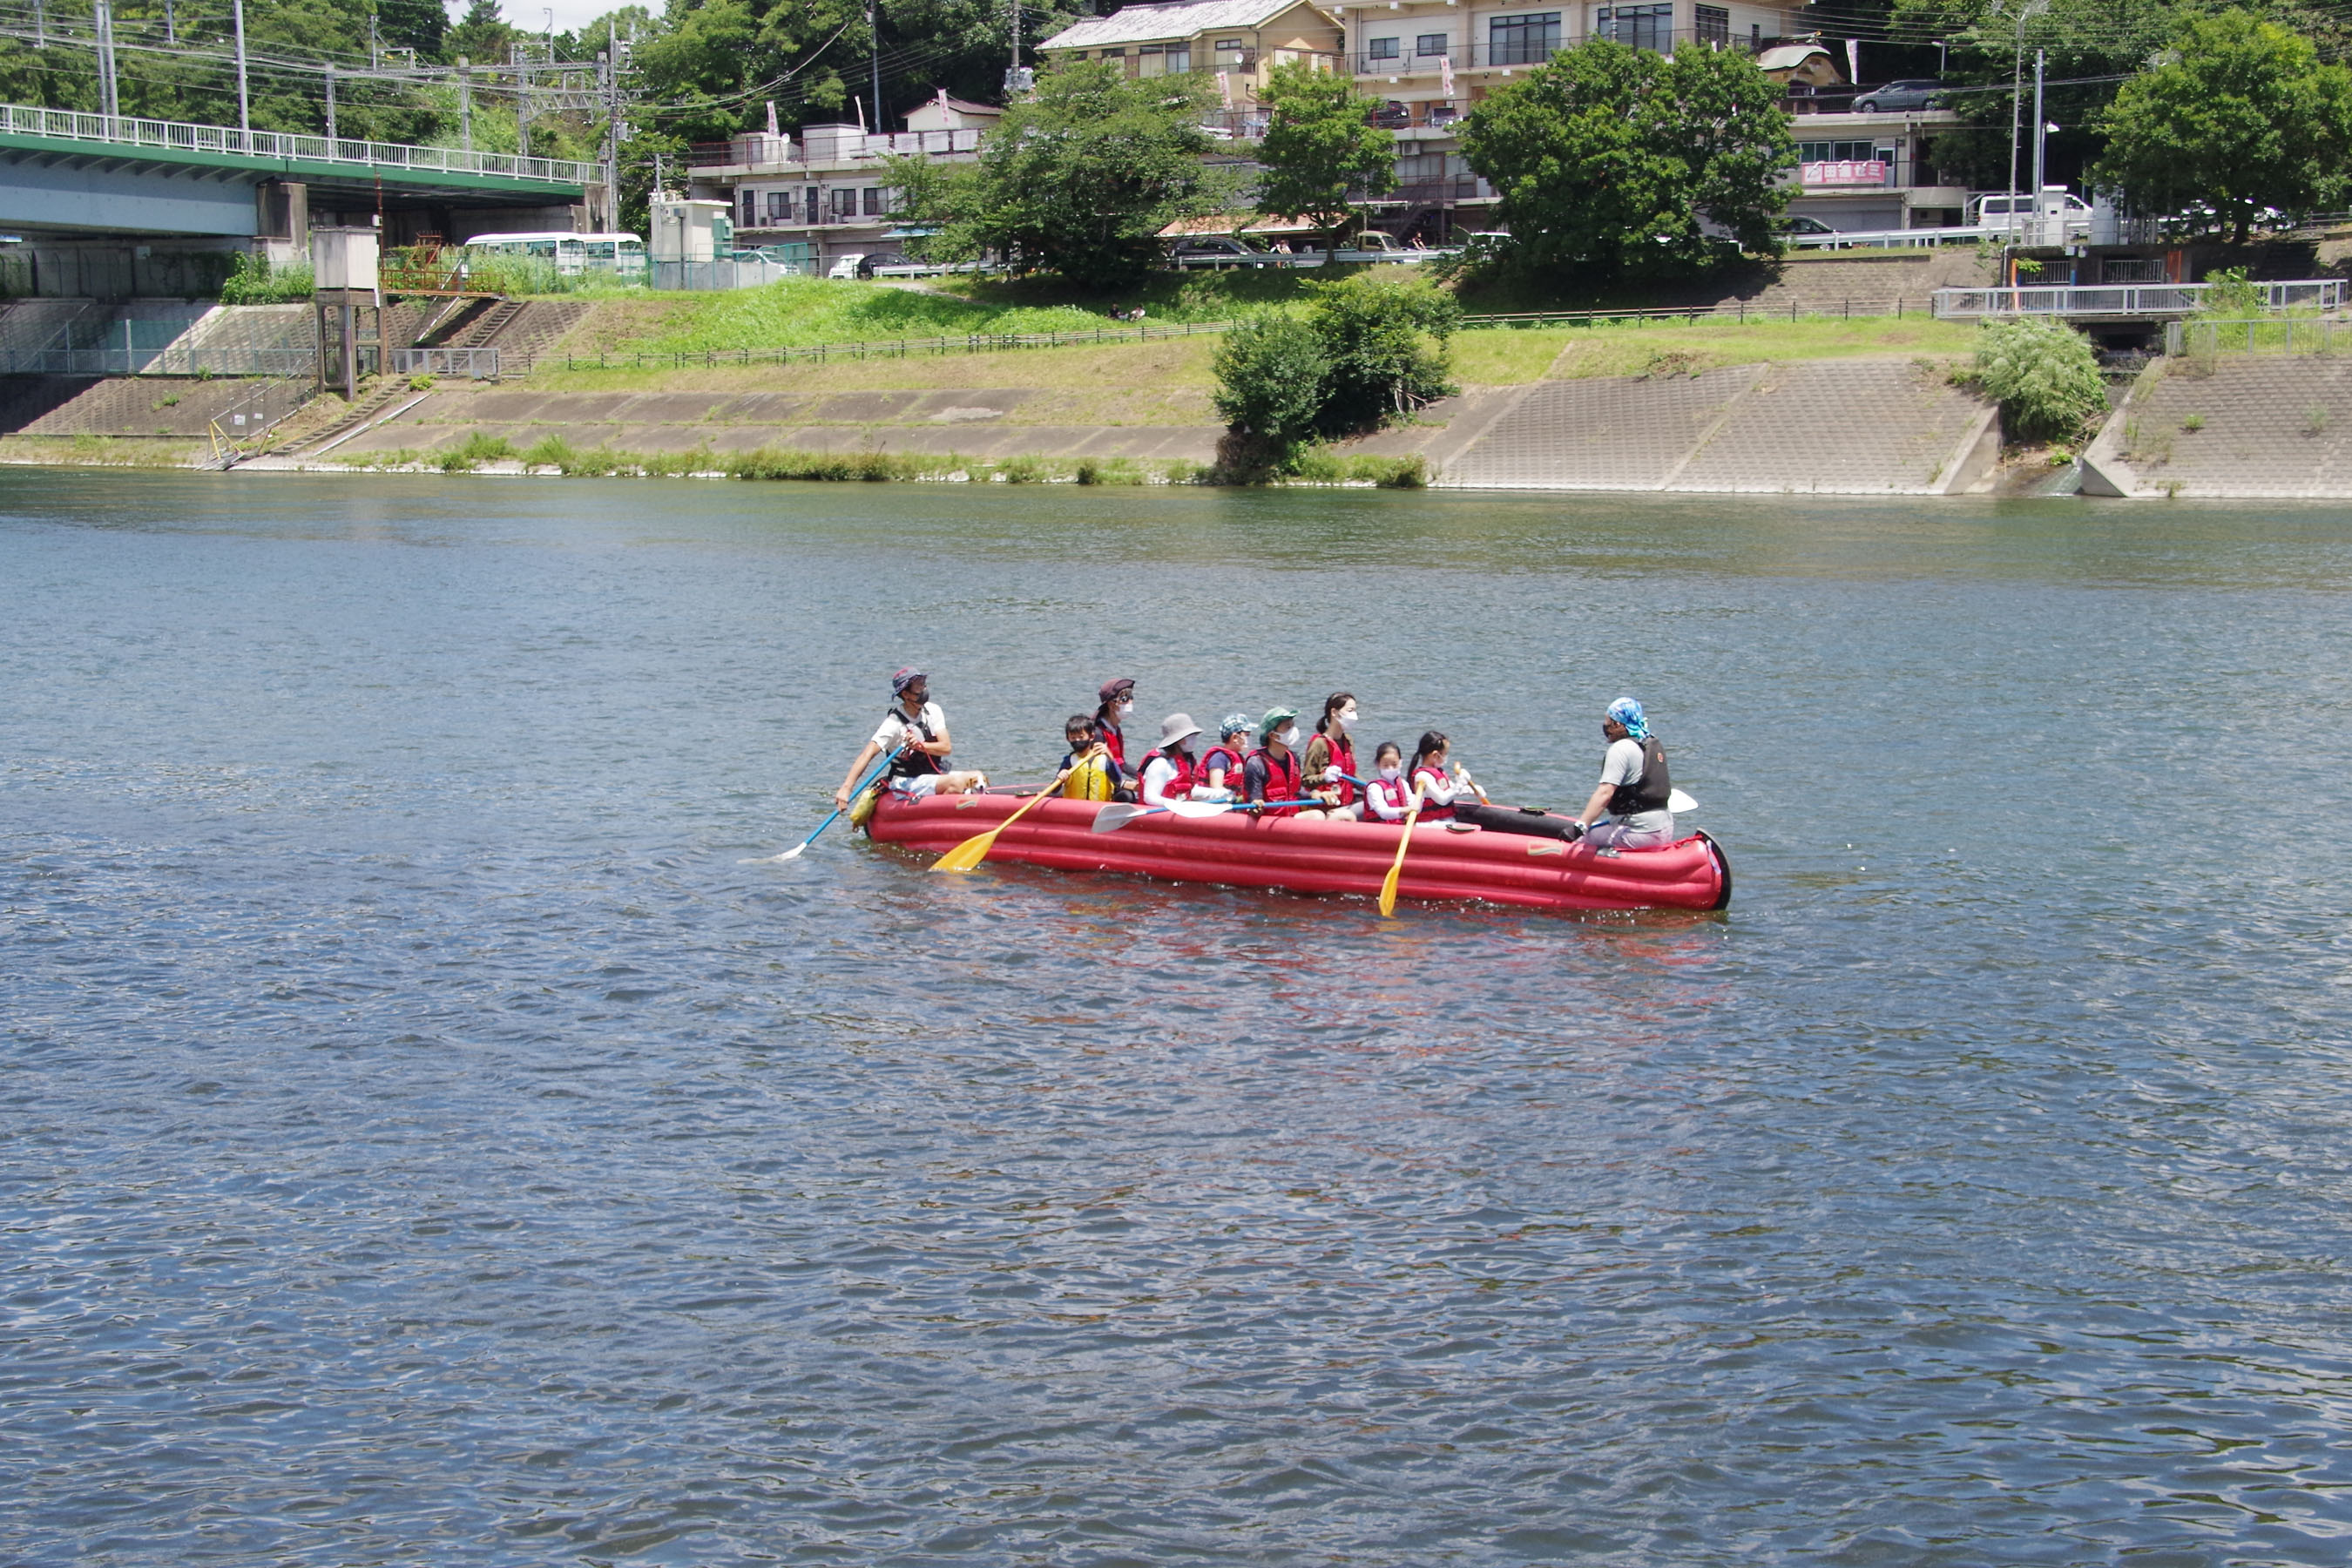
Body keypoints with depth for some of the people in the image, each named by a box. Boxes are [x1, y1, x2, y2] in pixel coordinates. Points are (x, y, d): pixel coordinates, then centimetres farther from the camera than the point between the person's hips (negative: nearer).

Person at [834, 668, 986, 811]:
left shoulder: (932, 711, 1)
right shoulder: (894, 722, -18)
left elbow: (946, 747, -7)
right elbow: (867, 755, -25)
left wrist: (920, 746, -27)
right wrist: (846, 788, -37)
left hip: (934, 774, 7)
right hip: (905, 783, -7)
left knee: (978, 778, -10)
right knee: (956, 783, -30)